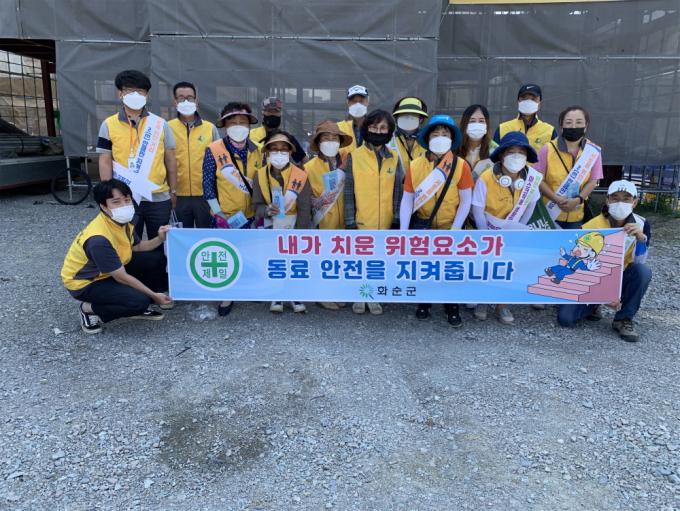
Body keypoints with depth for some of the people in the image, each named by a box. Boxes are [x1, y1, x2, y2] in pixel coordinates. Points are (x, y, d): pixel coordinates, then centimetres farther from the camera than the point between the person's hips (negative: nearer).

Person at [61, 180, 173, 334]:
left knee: (156, 259, -3)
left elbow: (137, 247, 8)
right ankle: (91, 310, -2)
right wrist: (154, 295, -20)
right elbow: (122, 277, -28)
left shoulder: (123, 221, -8)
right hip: (84, 283, -9)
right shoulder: (99, 239, -34)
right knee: (140, 301, -27)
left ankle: (137, 308, 10)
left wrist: (159, 239, -11)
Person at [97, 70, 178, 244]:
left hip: (159, 197, 1)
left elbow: (170, 160, 8)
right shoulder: (109, 125, 1)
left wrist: (173, 191, 6)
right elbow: (105, 162, 1)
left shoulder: (160, 124, 5)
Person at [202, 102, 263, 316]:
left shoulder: (257, 151, 3)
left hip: (252, 216, 3)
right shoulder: (214, 150, -8)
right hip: (225, 217, -3)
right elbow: (208, 184, -7)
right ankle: (227, 295, 18)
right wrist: (218, 213, -11)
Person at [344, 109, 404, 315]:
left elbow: (398, 190, 7)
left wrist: (397, 219, 1)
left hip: (385, 222, 2)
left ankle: (373, 297, 27)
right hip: (361, 221, -2)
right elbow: (348, 192, -3)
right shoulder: (354, 157, -2)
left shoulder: (394, 158, 6)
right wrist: (350, 221, -8)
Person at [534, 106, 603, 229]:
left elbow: (593, 181, 0)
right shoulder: (548, 149, -8)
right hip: (549, 213, -1)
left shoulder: (593, 151, -3)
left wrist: (578, 200, -16)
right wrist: (557, 199, -20)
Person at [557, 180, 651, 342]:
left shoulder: (641, 224, -9)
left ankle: (623, 319, -11)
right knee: (565, 318, -23)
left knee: (643, 271, -31)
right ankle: (593, 305, 13)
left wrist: (641, 237, -34)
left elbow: (639, 262, -17)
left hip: (620, 281, 2)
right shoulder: (592, 227, -18)